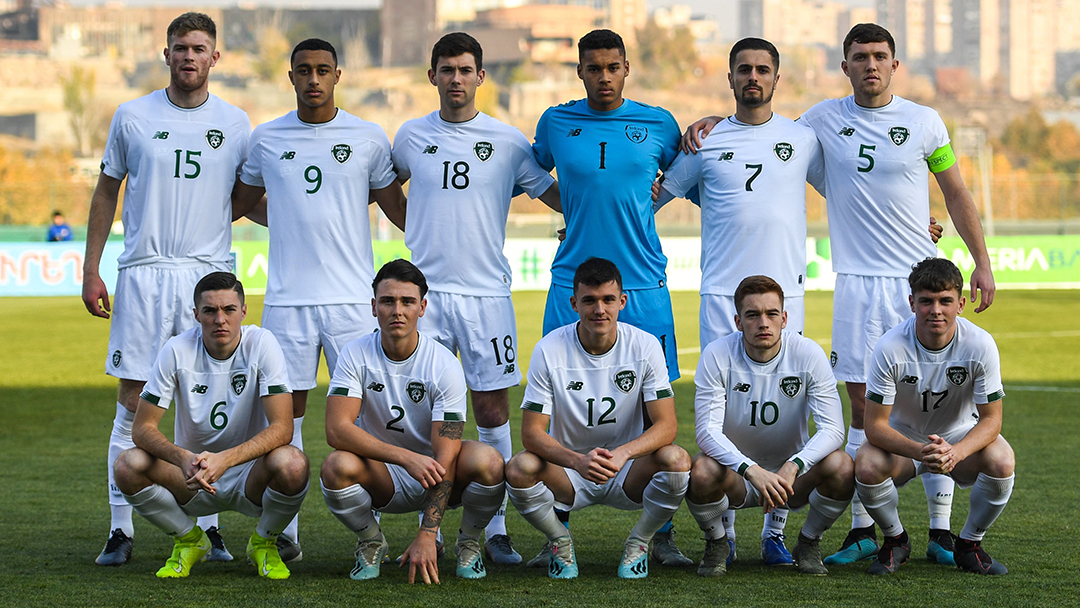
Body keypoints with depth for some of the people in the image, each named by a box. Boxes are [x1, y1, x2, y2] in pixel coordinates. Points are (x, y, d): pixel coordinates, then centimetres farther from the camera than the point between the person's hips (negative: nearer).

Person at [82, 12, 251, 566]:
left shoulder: (235, 124, 7)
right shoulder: (133, 117, 4)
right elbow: (107, 192, 10)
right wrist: (90, 269, 6)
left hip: (209, 271, 1)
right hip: (143, 272, 0)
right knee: (132, 404, -1)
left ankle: (209, 527, 8)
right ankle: (121, 530, 4)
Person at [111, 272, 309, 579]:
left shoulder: (261, 344, -15)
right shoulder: (177, 351, -11)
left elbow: (282, 427, -23)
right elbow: (142, 427, -13)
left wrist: (224, 459, -38)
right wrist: (183, 458, -34)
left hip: (251, 475, -1)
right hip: (192, 474, 1)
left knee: (292, 464, -35)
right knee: (128, 465, -26)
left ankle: (264, 542, 0)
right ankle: (188, 540, 4)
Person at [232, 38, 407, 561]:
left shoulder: (368, 139, 5)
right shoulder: (267, 139, 8)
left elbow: (396, 208, 14)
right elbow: (242, 202, 27)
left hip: (352, 296, -1)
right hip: (287, 297, 1)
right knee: (286, 412, 2)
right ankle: (284, 534, 7)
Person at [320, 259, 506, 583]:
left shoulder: (444, 365, -16)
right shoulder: (356, 355, -12)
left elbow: (445, 457, -21)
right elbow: (337, 429, -24)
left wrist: (426, 535, -30)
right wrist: (406, 457, -36)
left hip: (433, 471, -1)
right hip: (383, 478, 1)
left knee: (486, 461, -32)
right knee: (337, 466, -33)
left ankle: (468, 543, -1)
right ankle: (370, 543, -1)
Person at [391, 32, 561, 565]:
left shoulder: (507, 141, 4)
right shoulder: (412, 137, 8)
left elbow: (560, 197, 10)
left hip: (486, 291, -1)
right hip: (425, 288, 1)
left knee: (493, 410, 0)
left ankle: (496, 529, 7)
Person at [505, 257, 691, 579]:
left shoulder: (645, 346, -10)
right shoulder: (549, 350, -13)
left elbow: (666, 425, -16)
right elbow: (532, 432, -16)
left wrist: (622, 453, -36)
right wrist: (578, 461, -36)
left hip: (627, 474, 1)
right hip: (568, 472, 0)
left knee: (677, 460, -31)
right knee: (519, 469, -32)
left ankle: (638, 543, -3)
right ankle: (560, 541, 0)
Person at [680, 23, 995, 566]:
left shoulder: (923, 122, 4)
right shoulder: (824, 119, 6)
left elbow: (956, 195, 10)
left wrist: (982, 262, 5)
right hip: (857, 281, 1)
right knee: (863, 406, 1)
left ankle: (940, 532, 3)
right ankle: (862, 532, 8)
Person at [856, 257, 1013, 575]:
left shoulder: (980, 344, -22)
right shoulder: (889, 348, -25)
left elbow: (990, 419, -19)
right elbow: (875, 424, -23)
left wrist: (955, 453, -39)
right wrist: (919, 451, -42)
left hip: (961, 436, 1)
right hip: (902, 438, -1)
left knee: (1001, 461, -31)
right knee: (867, 466, -33)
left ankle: (970, 543, -2)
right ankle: (895, 540, 0)